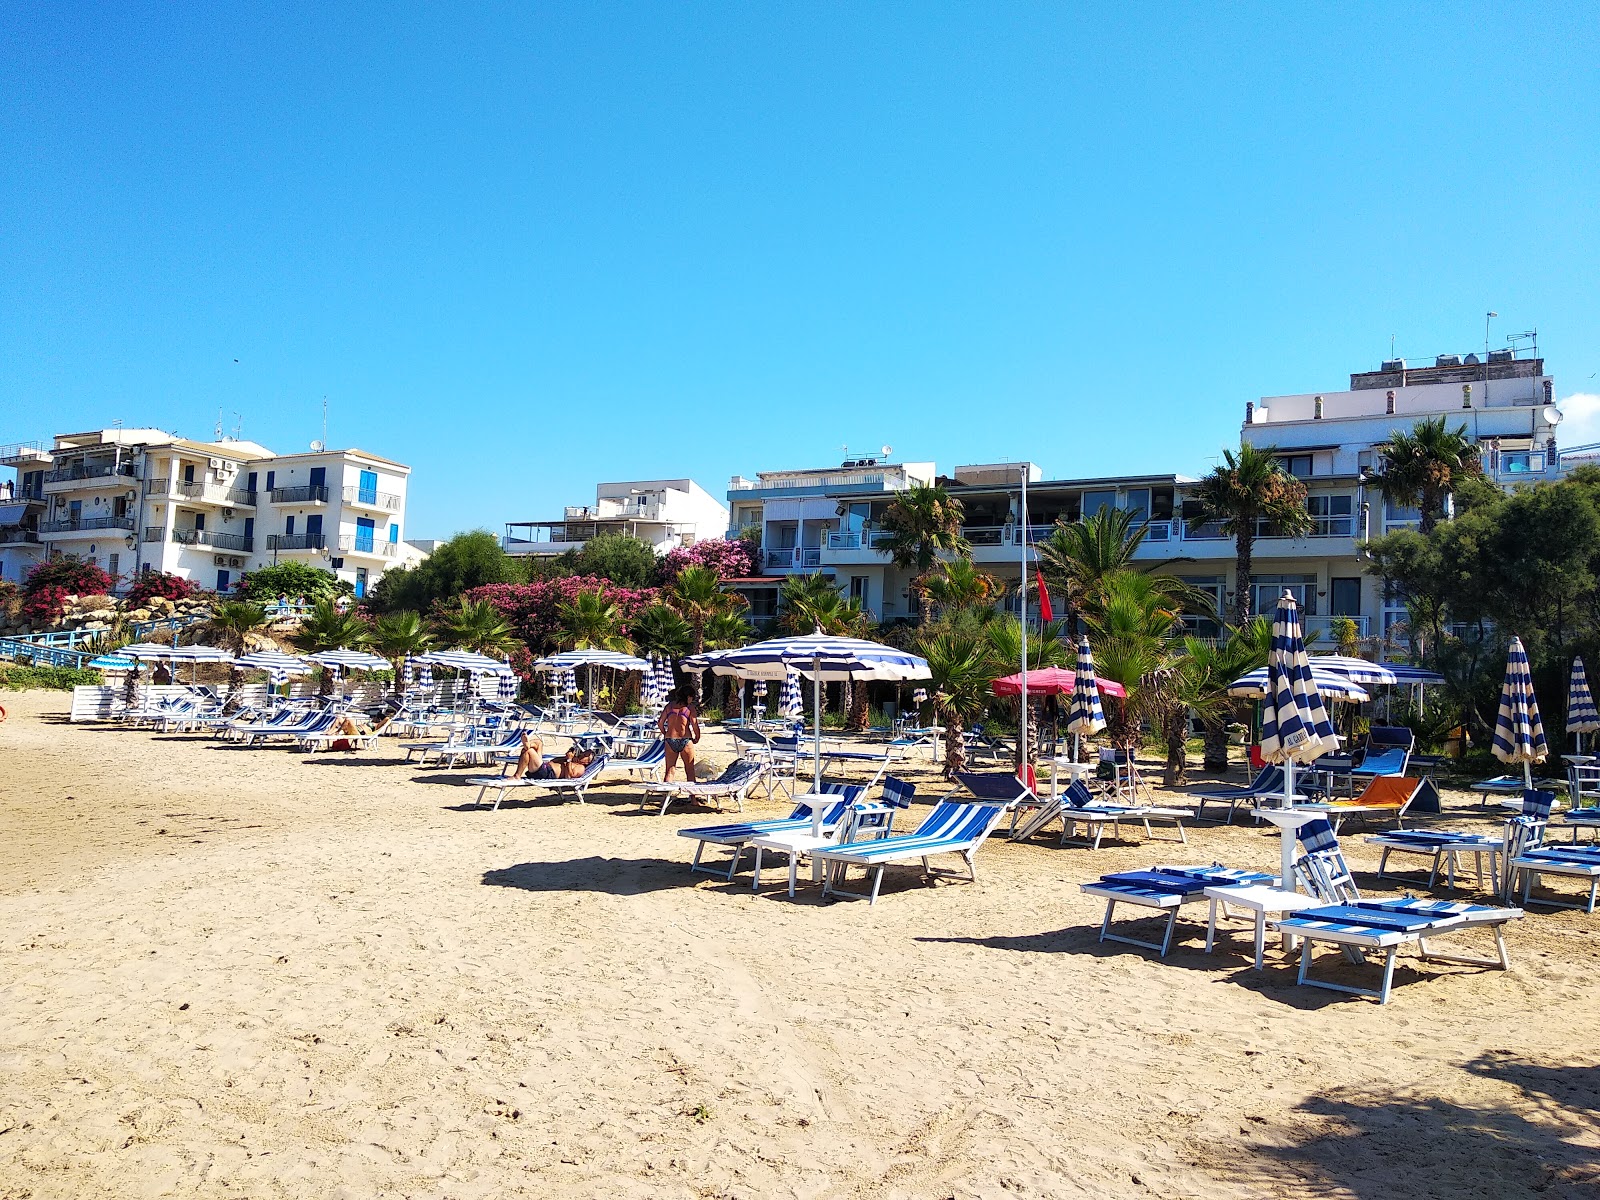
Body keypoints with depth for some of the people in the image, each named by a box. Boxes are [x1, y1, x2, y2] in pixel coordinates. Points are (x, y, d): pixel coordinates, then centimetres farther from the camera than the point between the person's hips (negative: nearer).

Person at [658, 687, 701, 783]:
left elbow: (660, 723, 7)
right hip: (685, 740, -3)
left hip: (670, 740, 3)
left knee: (669, 770, 10)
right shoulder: (689, 707, -3)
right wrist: (697, 738, 8)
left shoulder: (669, 706, 8)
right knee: (690, 770, 9)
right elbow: (695, 725, -8)